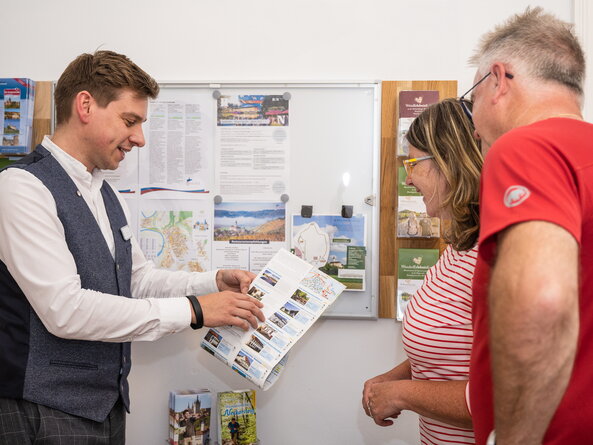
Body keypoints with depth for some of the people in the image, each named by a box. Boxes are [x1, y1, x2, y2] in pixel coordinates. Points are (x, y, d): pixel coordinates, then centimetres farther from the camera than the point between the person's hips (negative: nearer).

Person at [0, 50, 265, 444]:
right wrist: (192, 310, -22)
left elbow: (138, 278, 18)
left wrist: (215, 282, 3)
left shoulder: (106, 195, 10)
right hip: (46, 412, -7)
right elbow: (64, 309, -24)